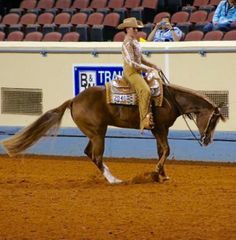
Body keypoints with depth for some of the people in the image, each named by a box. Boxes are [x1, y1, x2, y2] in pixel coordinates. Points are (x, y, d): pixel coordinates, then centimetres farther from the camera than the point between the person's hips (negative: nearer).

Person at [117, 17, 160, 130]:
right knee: (145, 91, -29)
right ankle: (145, 120, -36)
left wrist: (152, 66, 17)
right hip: (131, 72, -11)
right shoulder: (127, 43, -13)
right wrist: (146, 68, -19)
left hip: (138, 72, 11)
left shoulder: (135, 42, 17)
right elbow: (131, 63, -20)